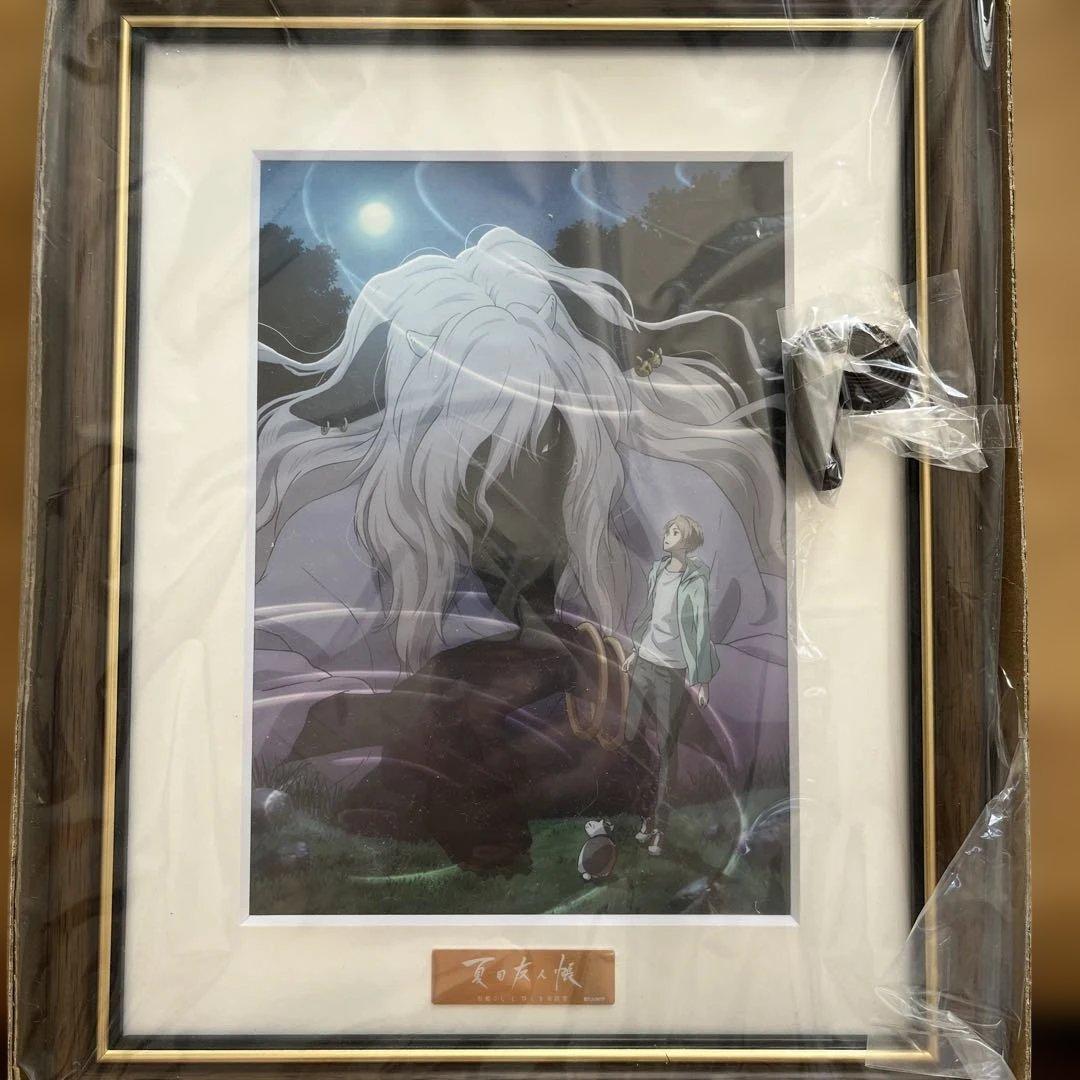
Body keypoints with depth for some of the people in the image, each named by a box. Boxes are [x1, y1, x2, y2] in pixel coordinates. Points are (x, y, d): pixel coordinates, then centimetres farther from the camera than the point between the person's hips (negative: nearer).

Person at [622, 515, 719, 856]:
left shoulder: (695, 579, -10)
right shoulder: (659, 568, 8)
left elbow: (701, 628, -11)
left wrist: (702, 678, -12)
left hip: (675, 670, -6)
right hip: (646, 661, 6)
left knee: (666, 745, 0)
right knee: (630, 733, 4)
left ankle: (659, 825, 10)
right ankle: (643, 815, 17)